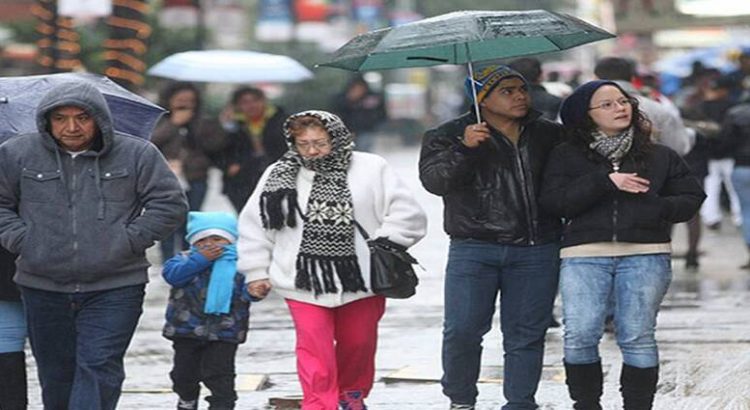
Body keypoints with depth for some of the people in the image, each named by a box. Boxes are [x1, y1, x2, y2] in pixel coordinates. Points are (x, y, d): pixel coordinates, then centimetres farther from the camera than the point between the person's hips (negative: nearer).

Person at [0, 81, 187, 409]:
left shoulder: (137, 155, 0)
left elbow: (170, 204, 3)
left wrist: (128, 241, -6)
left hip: (115, 287, -2)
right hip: (43, 287, 2)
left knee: (99, 368, -12)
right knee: (55, 373, 11)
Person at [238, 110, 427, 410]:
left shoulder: (371, 169, -4)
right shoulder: (280, 176, 0)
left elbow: (407, 214, -1)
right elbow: (254, 226, 9)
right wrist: (257, 272, 8)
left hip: (361, 281, 1)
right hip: (304, 283, -1)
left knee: (358, 345, 16)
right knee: (314, 351, -11)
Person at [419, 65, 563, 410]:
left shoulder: (549, 135, 14)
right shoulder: (448, 136, 5)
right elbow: (433, 179, -10)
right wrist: (463, 149, -23)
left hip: (535, 252, 2)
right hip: (474, 249, -2)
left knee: (526, 334, 3)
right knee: (462, 330, -7)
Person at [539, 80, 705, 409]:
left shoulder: (660, 157, 16)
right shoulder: (566, 157, 12)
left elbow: (691, 197, 14)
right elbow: (553, 201, -3)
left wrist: (659, 210, -6)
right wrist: (605, 182, -9)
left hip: (645, 255, 1)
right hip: (584, 255, -1)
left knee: (637, 337, -4)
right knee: (580, 336, -10)